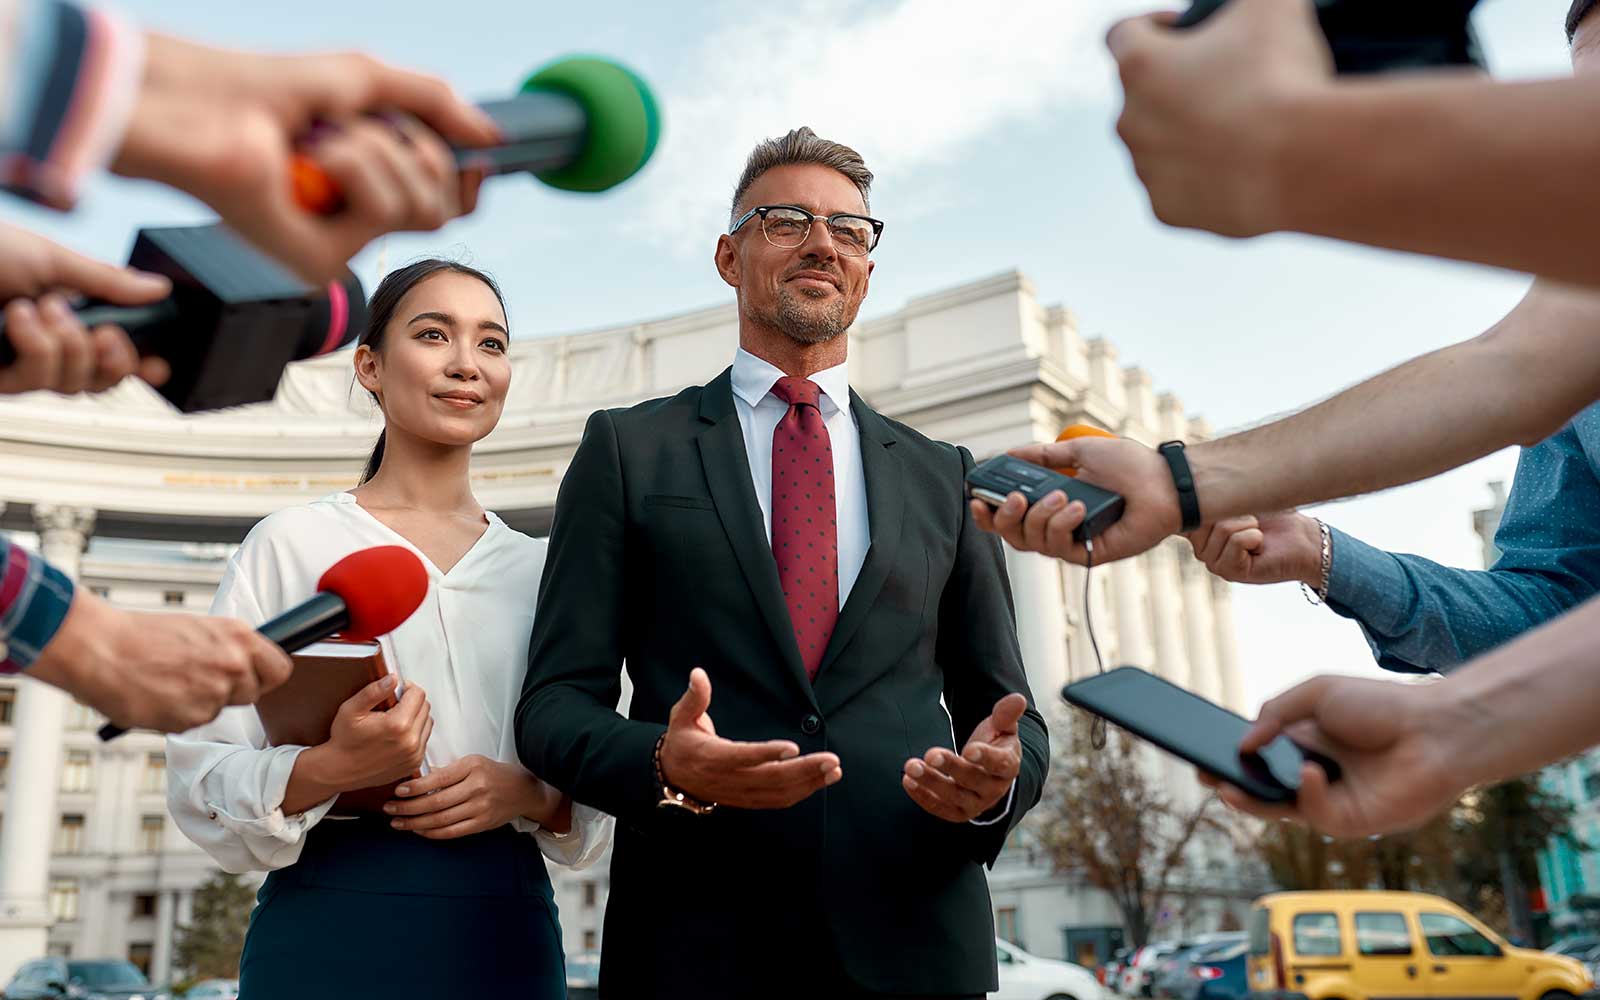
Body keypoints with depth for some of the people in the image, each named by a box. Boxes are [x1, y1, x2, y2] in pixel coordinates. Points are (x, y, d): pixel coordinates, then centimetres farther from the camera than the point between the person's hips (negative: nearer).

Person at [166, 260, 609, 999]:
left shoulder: (538, 568, 7)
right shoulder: (293, 543, -1)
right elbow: (200, 779, -4)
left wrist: (531, 795, -11)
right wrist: (326, 771, -21)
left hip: (508, 938, 3)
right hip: (330, 934, -2)